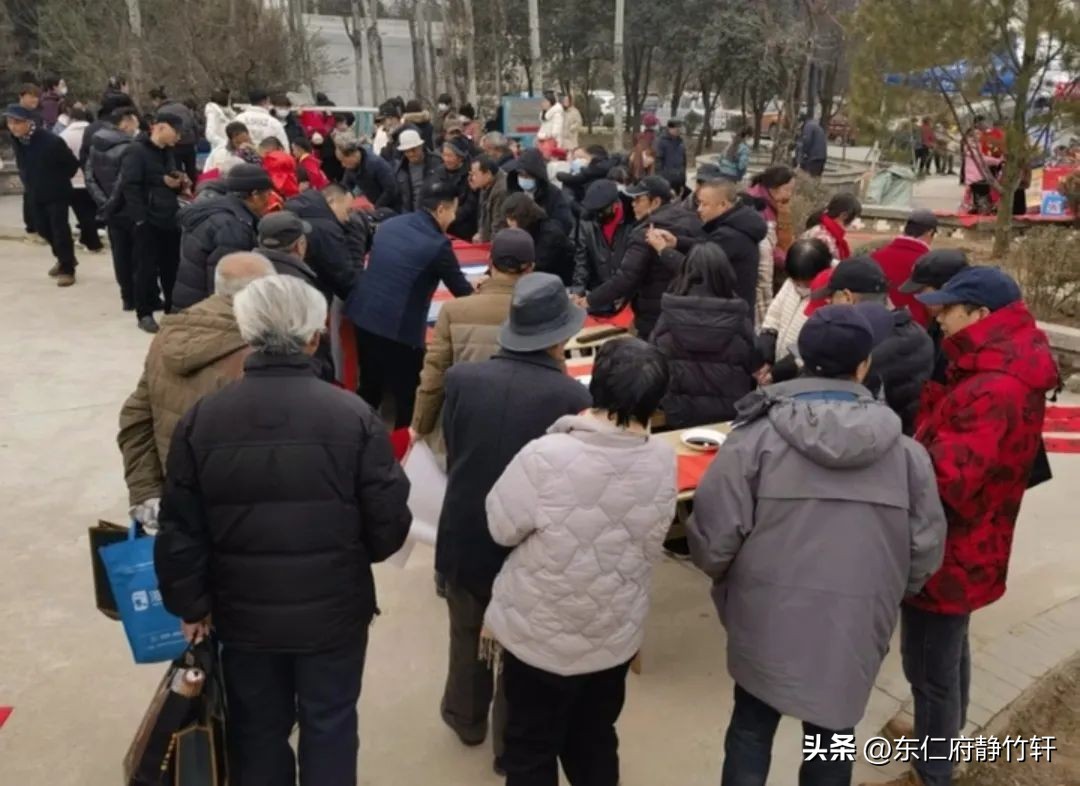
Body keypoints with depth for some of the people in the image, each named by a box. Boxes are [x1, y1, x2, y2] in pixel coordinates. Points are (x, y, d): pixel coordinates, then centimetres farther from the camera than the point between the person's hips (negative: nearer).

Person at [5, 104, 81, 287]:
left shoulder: (51, 141, -25)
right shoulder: (17, 139, -4)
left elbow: (73, 163, -15)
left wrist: (60, 181, -4)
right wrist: (28, 181, 12)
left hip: (56, 193, -7)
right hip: (35, 193, 7)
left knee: (59, 230, -3)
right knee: (42, 228, 15)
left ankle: (67, 269, 9)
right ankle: (64, 258, 35)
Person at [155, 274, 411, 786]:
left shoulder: (202, 419, -11)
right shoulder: (353, 416, -18)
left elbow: (181, 531, -5)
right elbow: (389, 526, -13)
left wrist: (191, 605, 10)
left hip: (244, 614, 2)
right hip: (334, 611, -2)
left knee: (257, 732, 23)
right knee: (329, 729, 20)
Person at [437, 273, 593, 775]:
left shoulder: (461, 379, -14)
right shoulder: (573, 397, -23)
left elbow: (451, 455, 0)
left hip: (466, 535, 3)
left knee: (467, 633, 27)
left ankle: (466, 718, 49)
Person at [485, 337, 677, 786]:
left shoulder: (546, 457, -29)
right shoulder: (664, 463, -14)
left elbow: (501, 528, -14)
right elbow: (645, 534, 1)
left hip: (541, 637, -4)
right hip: (616, 637, 4)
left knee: (531, 750, 19)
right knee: (595, 743, 25)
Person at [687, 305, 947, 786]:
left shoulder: (757, 437, -15)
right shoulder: (904, 449, -6)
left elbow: (713, 536, -15)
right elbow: (925, 551, 0)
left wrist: (722, 576, 8)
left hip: (766, 621, -1)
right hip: (854, 628, 2)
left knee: (751, 728, 21)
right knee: (831, 737, 22)